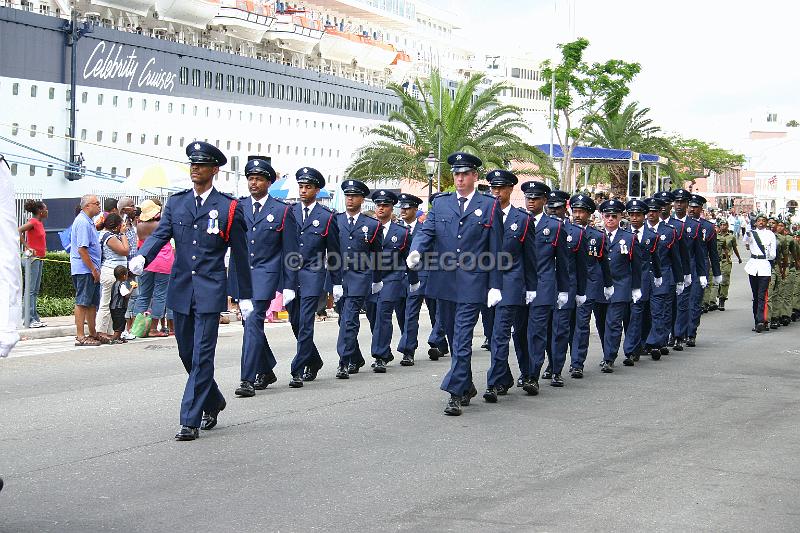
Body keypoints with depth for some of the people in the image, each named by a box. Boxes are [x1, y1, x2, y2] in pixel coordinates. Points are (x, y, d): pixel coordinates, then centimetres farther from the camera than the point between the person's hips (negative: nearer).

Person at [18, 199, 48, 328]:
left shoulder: (40, 223, 14)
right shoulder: (33, 222, -12)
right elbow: (18, 231, -25)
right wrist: (28, 248, -23)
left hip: (39, 259, 9)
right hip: (33, 258, -9)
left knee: (35, 290, 11)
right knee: (31, 290, -8)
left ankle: (35, 318, 14)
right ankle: (30, 319, -8)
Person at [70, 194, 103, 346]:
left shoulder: (88, 221, 18)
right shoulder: (82, 222, -15)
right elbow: (82, 249, -21)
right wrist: (94, 269, -18)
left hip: (91, 270, 10)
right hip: (84, 269, -10)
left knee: (92, 303, 14)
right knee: (82, 302, -7)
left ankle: (93, 334, 21)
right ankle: (80, 337, -4)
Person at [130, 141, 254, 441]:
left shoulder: (228, 208, -1)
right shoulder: (176, 203, 9)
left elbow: (240, 255, 2)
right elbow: (160, 235, -2)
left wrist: (245, 296, 4)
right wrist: (142, 257, -24)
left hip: (210, 291, -5)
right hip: (181, 290, 5)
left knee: (202, 356, -7)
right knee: (187, 353, 14)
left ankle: (190, 421, -5)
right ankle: (213, 402, 36)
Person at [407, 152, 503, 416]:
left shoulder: (489, 205, 2)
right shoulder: (440, 203, 11)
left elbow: (495, 248, 1)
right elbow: (427, 231, 1)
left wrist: (495, 285, -3)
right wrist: (416, 251, -22)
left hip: (472, 284, -4)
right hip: (444, 282, 4)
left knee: (462, 339, -9)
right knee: (453, 337, 13)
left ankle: (456, 394, -9)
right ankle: (466, 386, 27)